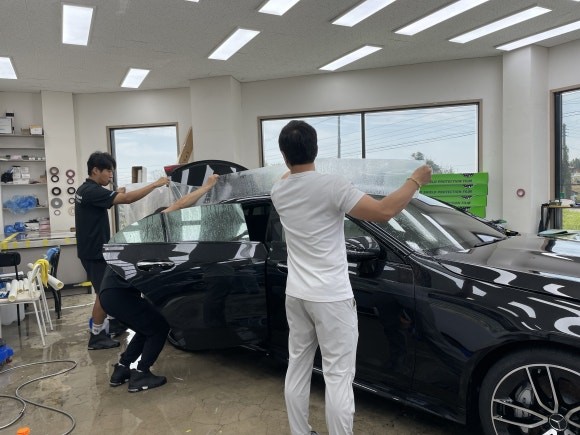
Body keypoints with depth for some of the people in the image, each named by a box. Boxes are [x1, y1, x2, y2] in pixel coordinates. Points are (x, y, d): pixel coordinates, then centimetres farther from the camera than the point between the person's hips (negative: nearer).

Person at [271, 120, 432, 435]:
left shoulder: (278, 192, 1)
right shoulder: (331, 186, -19)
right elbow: (384, 211, -19)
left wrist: (290, 168, 46)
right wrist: (415, 181, -5)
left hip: (296, 295, 7)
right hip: (331, 298, -6)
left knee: (297, 367, 18)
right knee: (338, 377, 3)